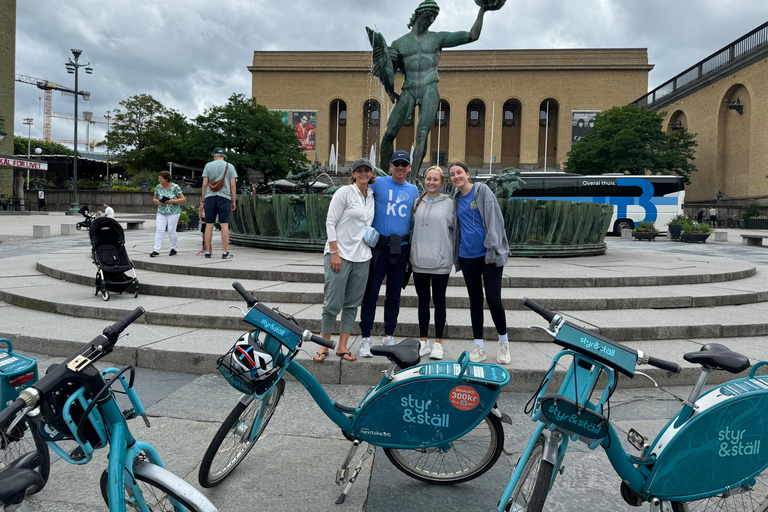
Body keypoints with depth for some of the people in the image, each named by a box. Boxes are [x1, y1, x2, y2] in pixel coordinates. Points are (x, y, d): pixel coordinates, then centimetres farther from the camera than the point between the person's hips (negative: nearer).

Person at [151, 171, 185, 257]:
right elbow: (154, 198, 15)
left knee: (171, 230, -2)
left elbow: (182, 199, -5)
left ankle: (174, 249, 16)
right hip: (161, 212, 4)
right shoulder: (158, 187, 6)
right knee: (159, 230, -6)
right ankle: (156, 250, -6)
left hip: (173, 212, -3)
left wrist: (173, 201, -19)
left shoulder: (175, 187, -7)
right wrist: (157, 201, -8)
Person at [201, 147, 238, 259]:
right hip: (224, 197, -1)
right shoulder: (230, 166, 6)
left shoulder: (208, 165, 7)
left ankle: (208, 251, 7)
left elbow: (205, 184, 3)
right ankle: (225, 252, -5)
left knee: (209, 225, 4)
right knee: (224, 225, -3)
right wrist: (234, 201, 5)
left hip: (210, 196, 1)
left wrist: (203, 200, 10)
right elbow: (233, 185, 1)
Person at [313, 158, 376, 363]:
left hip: (362, 257, 6)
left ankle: (342, 346, 16)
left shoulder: (372, 196, 13)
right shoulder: (344, 192, -4)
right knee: (333, 303, -5)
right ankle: (324, 346, 10)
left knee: (352, 304, 7)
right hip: (340, 255, -5)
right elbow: (330, 223, -8)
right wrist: (335, 253, -14)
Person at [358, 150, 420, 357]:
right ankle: (365, 338, 5)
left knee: (394, 294, 9)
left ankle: (389, 336, 20)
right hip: (379, 245, -3)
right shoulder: (378, 183, 1)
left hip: (401, 247, 4)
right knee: (371, 293, -3)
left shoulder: (413, 190, 13)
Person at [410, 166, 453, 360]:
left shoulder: (449, 204, 1)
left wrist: (455, 253, 1)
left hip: (440, 261, -3)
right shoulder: (417, 202, 9)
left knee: (439, 301, 5)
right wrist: (413, 249, 10)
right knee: (423, 300, 10)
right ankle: (423, 342, 20)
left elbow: (456, 229, 4)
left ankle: (438, 343, 14)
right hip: (419, 260, 3)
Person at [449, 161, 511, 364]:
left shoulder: (483, 191, -3)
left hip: (488, 255, -5)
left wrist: (492, 251, -15)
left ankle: (503, 343, 14)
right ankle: (479, 347, 15)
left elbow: (494, 220, -9)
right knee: (475, 300, 8)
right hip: (467, 256, 5)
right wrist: (456, 257, 14)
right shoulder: (457, 199, 14)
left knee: (494, 300, -7)